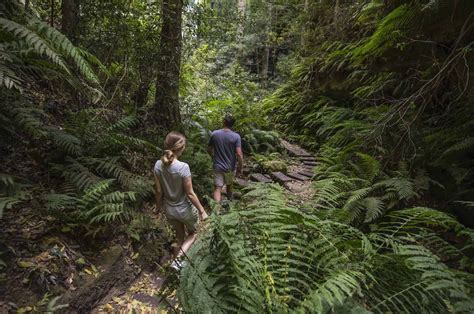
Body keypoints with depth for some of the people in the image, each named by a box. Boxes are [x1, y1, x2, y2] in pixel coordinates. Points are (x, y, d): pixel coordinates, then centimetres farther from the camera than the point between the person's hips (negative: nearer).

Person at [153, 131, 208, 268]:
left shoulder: (158, 165, -13)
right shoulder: (183, 167, -28)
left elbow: (158, 191, -3)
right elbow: (190, 194, -21)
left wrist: (159, 205, 15)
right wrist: (202, 210, -9)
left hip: (169, 210, 5)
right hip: (185, 209, -5)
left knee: (179, 236, 27)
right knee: (192, 233, 24)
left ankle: (176, 262, 38)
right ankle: (178, 258, 6)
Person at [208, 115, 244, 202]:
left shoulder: (214, 134, -7)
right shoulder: (236, 136, -14)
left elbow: (209, 149, 3)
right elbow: (239, 154, -18)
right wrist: (240, 167, -4)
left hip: (217, 166, 0)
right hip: (230, 167, 1)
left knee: (217, 189, 1)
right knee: (229, 185, 25)